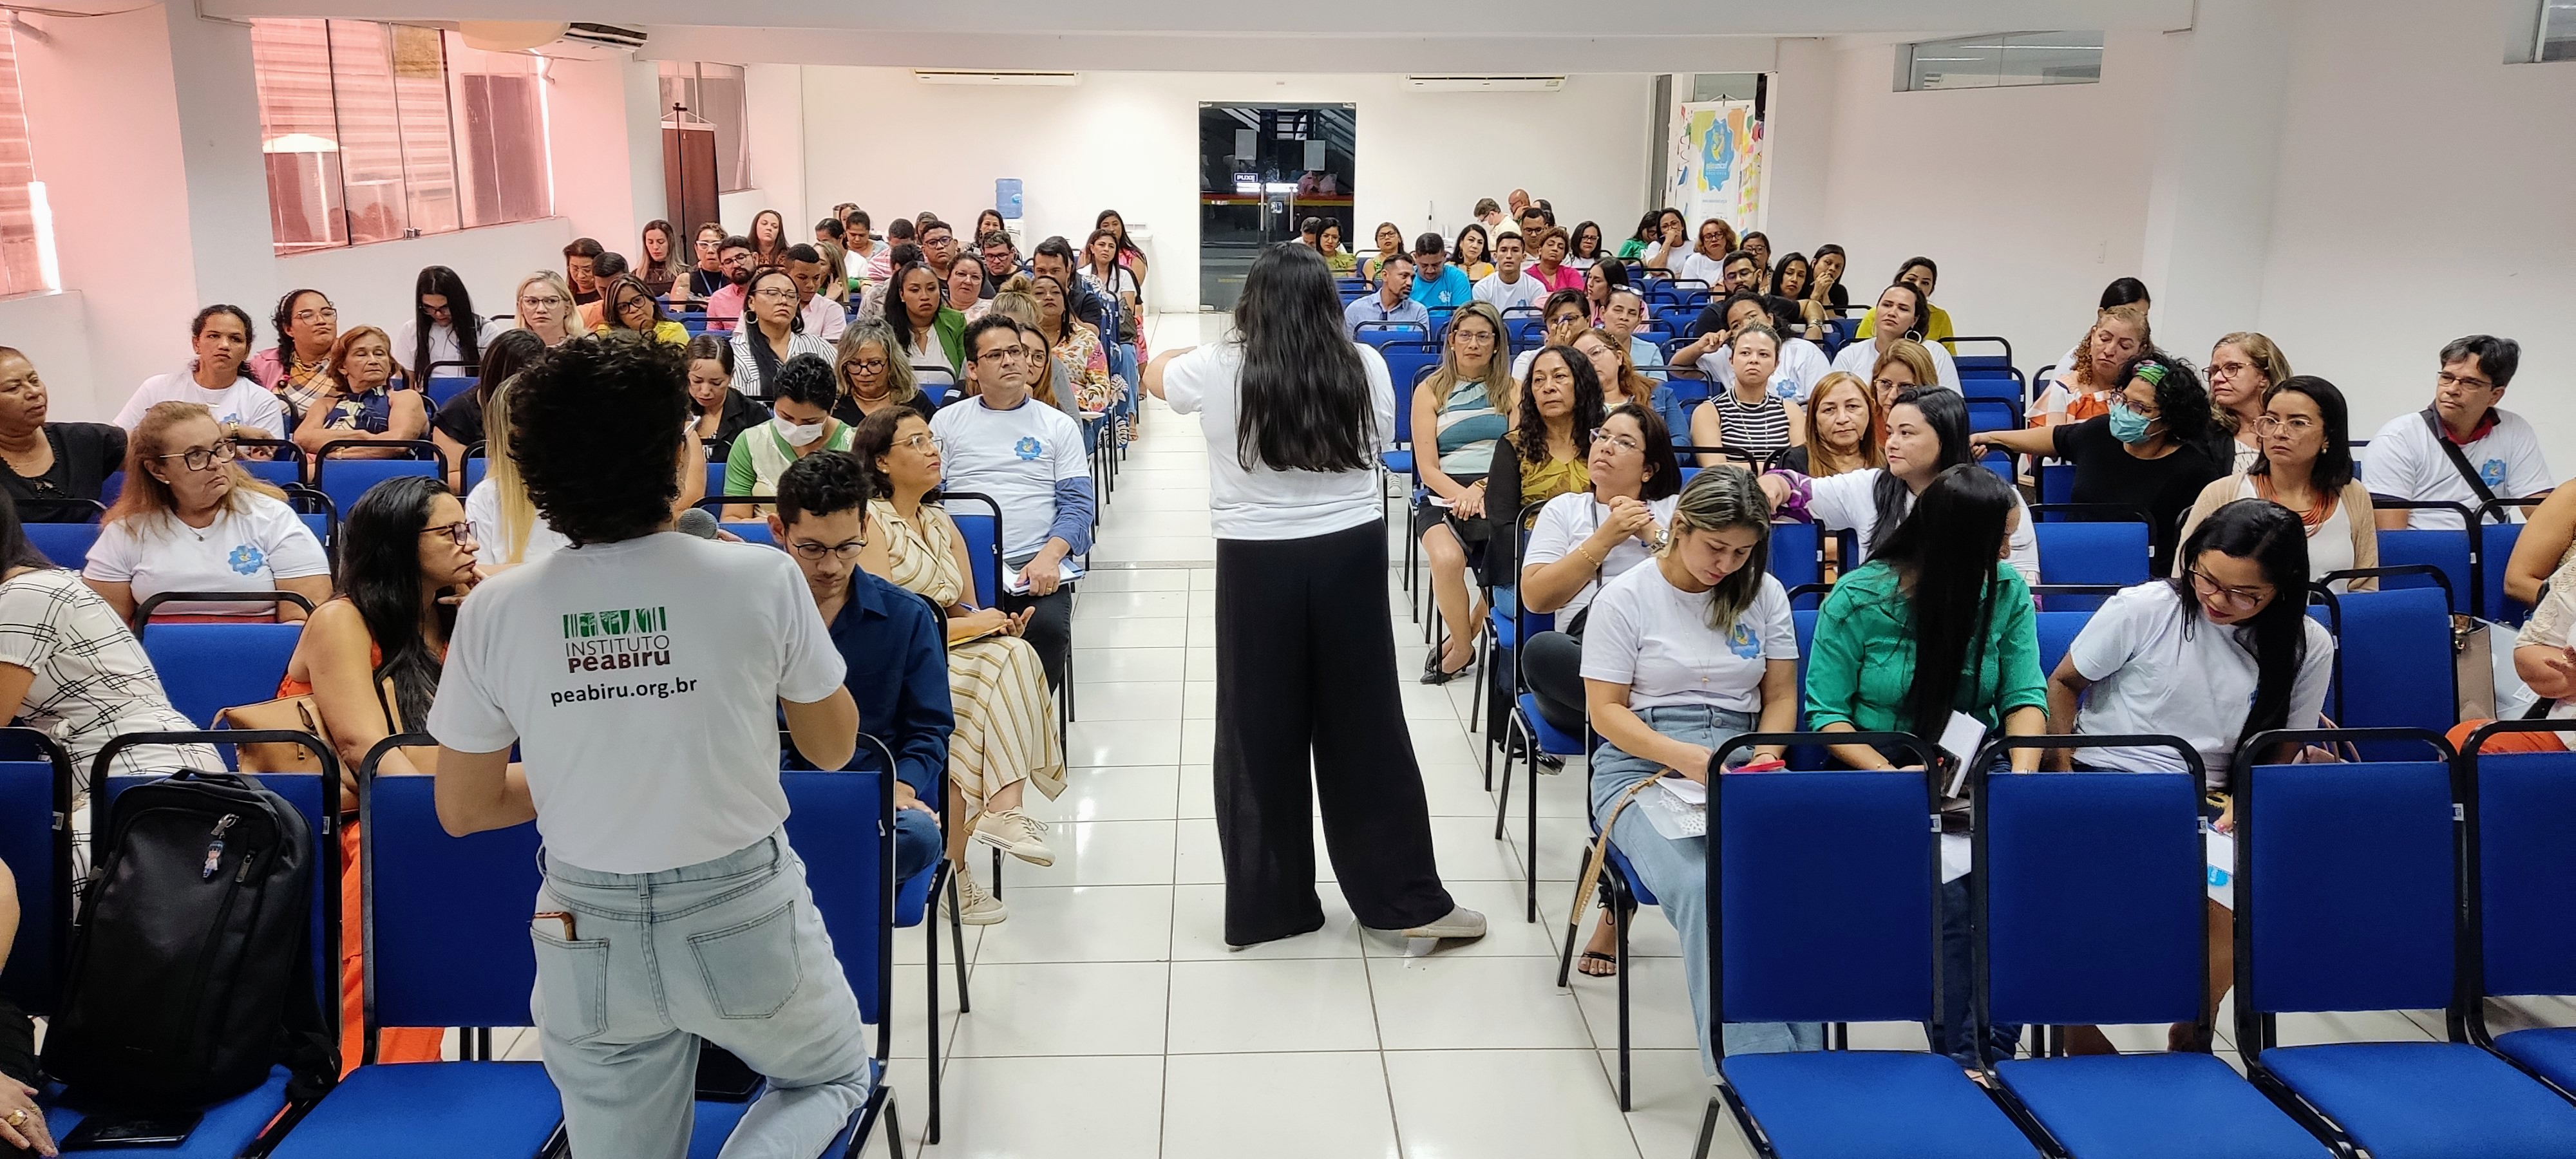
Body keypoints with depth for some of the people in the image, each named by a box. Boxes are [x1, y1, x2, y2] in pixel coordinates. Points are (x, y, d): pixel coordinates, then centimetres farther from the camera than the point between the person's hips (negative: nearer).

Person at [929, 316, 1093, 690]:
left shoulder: (1059, 426, 13)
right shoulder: (947, 422, 15)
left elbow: (1078, 504, 6)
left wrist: (1049, 555, -14)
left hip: (1037, 564, 0)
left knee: (1049, 627, -30)